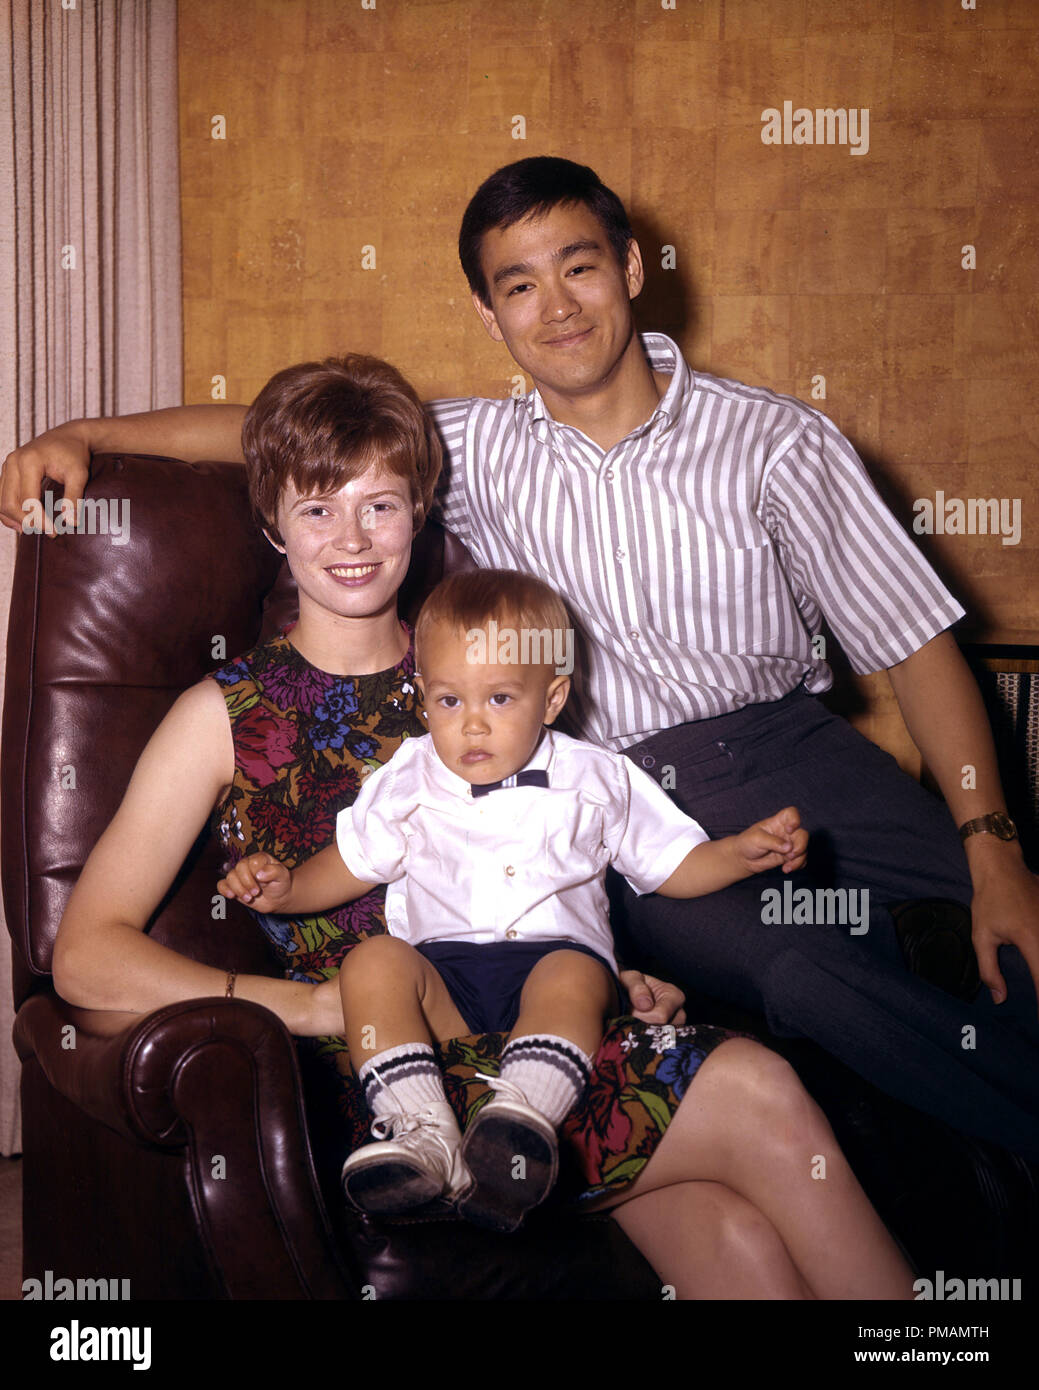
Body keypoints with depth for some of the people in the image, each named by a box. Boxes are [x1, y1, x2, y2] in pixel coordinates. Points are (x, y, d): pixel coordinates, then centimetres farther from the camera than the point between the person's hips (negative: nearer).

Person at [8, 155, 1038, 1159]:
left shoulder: (777, 441, 4)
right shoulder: (478, 452, 9)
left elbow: (917, 645, 2)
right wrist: (85, 432, -2)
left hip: (785, 744, 1)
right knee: (799, 972, -30)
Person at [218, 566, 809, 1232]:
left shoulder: (594, 780, 13)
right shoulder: (408, 784, 15)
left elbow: (674, 866, 18)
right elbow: (348, 865, 23)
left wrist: (746, 852, 1)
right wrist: (284, 887, 3)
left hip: (555, 957, -1)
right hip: (442, 978, 2)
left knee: (573, 977, -34)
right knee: (373, 961, -28)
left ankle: (522, 1119, -53)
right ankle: (423, 1133, -40)